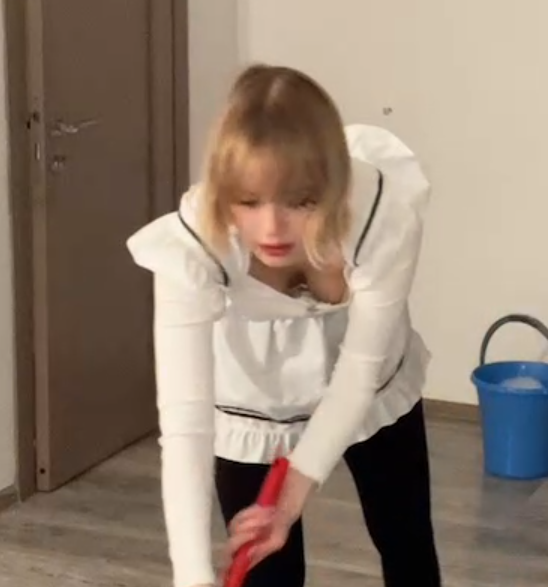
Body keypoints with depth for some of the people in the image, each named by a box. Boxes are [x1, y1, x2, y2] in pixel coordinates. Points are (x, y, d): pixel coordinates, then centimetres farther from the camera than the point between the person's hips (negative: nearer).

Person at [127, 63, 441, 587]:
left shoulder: (385, 209, -38)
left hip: (369, 391, 2)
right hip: (250, 411, -2)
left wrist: (294, 496, -33)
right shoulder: (193, 244, -40)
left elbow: (360, 370, -28)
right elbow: (184, 420, -42)